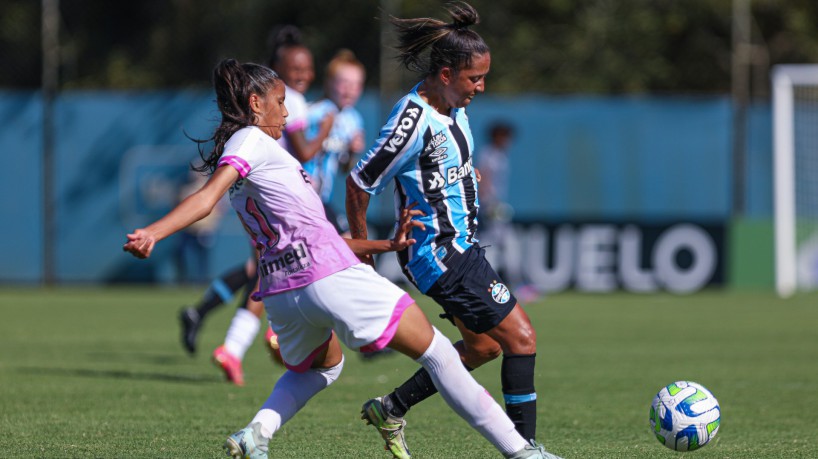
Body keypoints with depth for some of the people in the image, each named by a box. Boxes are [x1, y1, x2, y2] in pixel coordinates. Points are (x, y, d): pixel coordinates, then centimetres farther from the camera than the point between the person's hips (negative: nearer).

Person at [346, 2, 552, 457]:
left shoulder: (453, 107, 4)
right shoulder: (414, 121, -23)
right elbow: (360, 183, -17)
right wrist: (362, 249, -5)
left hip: (461, 245, 10)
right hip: (440, 255, -10)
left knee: (485, 344, 17)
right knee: (521, 336, -9)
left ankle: (392, 409, 25)